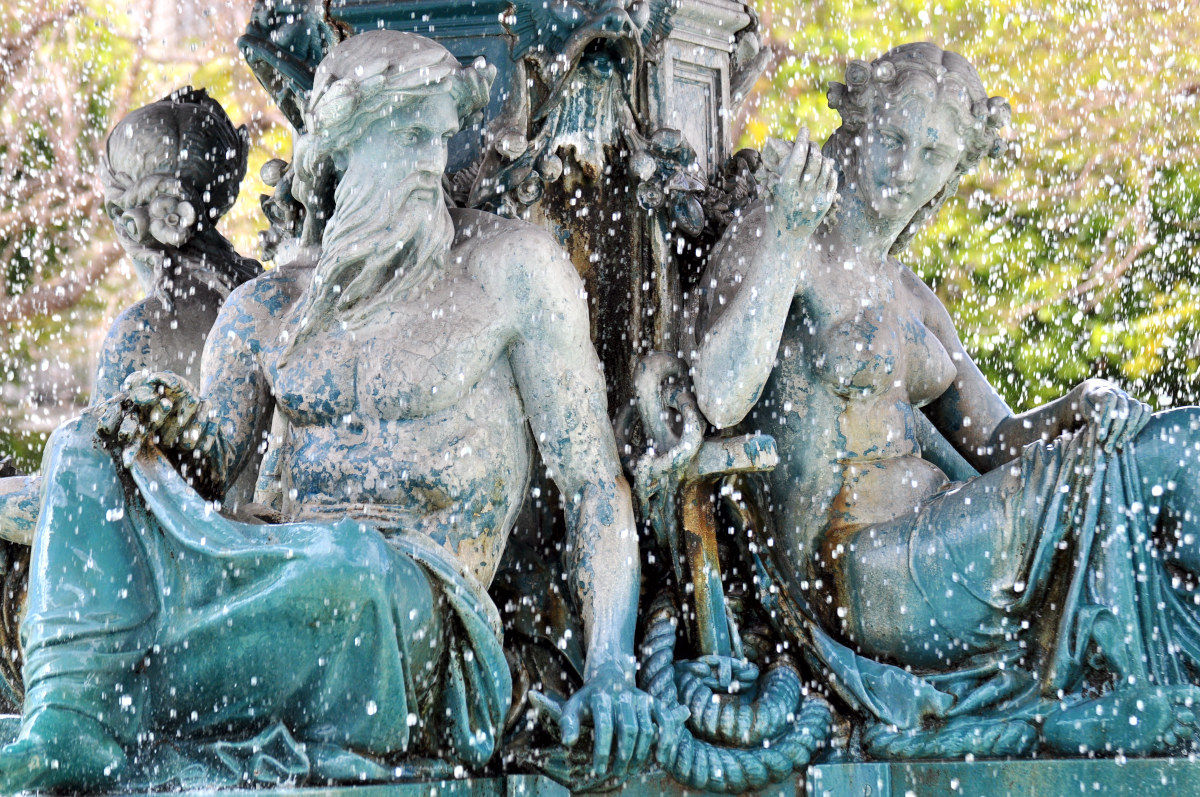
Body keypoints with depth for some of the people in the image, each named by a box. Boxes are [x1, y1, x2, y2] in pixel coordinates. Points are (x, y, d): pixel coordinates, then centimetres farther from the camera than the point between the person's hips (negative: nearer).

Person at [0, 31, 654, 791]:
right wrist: (173, 439, -12)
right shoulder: (267, 307, 18)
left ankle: (106, 714, -27)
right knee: (87, 455, -16)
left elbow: (594, 480, 4)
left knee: (349, 566, -40)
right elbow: (208, 475, 14)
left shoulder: (509, 267, 6)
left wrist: (610, 671, -8)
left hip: (423, 624, -4)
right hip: (291, 585, 4)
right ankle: (66, 733, -39)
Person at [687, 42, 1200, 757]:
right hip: (873, 572, -8)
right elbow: (718, 399, -22)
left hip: (938, 542, 8)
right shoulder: (771, 245, -4)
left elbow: (996, 443, 15)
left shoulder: (909, 296, 19)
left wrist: (1076, 410, -7)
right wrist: (785, 239, -23)